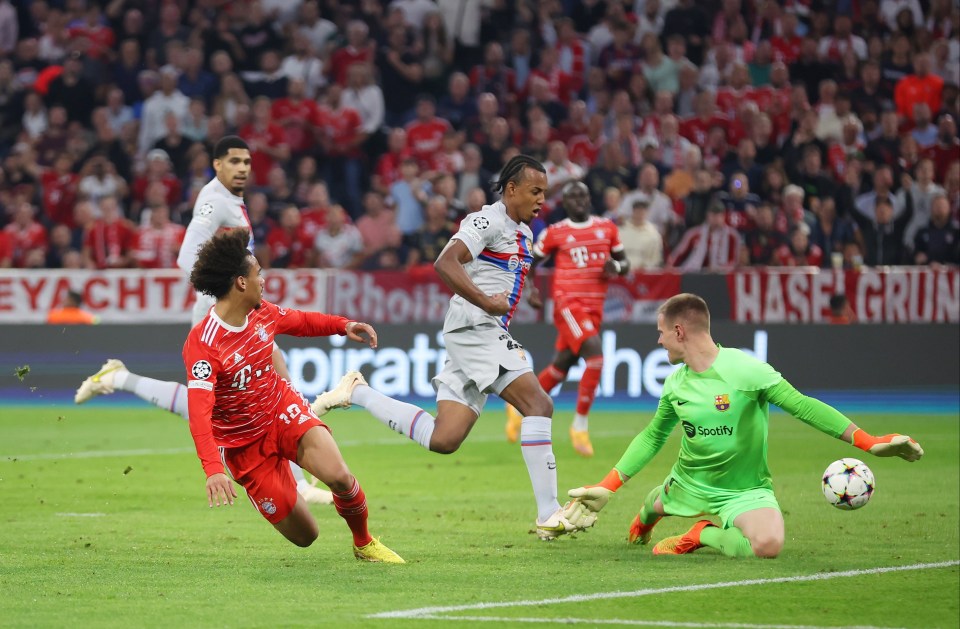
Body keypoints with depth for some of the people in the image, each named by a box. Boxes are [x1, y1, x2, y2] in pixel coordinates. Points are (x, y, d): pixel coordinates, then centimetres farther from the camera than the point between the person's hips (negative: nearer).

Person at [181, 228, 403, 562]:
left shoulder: (262, 313, -5)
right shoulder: (202, 343, -27)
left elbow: (300, 322, 20)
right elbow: (199, 412, -36)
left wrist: (342, 325, 5)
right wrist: (213, 469, -49)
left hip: (284, 410, 4)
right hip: (244, 441, -4)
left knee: (338, 476, -27)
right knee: (304, 535, -1)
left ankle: (364, 543, 3)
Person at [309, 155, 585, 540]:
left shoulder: (523, 232, 21)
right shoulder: (489, 220, -9)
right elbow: (445, 263, -22)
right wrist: (485, 302, -26)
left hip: (489, 335, 9)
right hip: (472, 326, -9)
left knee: (442, 439, 2)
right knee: (538, 404, -19)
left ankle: (357, 393, 14)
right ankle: (549, 516, -21)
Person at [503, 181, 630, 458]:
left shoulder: (607, 228, 11)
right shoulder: (555, 233, 2)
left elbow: (625, 264, 17)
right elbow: (529, 263, 11)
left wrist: (616, 267, -6)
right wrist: (529, 289, -7)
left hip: (594, 307, 5)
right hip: (568, 302, -5)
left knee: (561, 367, 9)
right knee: (595, 355, -22)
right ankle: (580, 426, -11)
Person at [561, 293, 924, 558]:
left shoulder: (746, 369, -21)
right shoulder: (675, 384, -1)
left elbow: (802, 406, -23)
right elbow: (653, 437, 12)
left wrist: (868, 442, -30)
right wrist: (607, 487, 8)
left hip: (744, 491, -5)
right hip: (689, 482, 5)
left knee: (768, 544, -31)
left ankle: (704, 535, -3)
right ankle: (646, 517, 58)